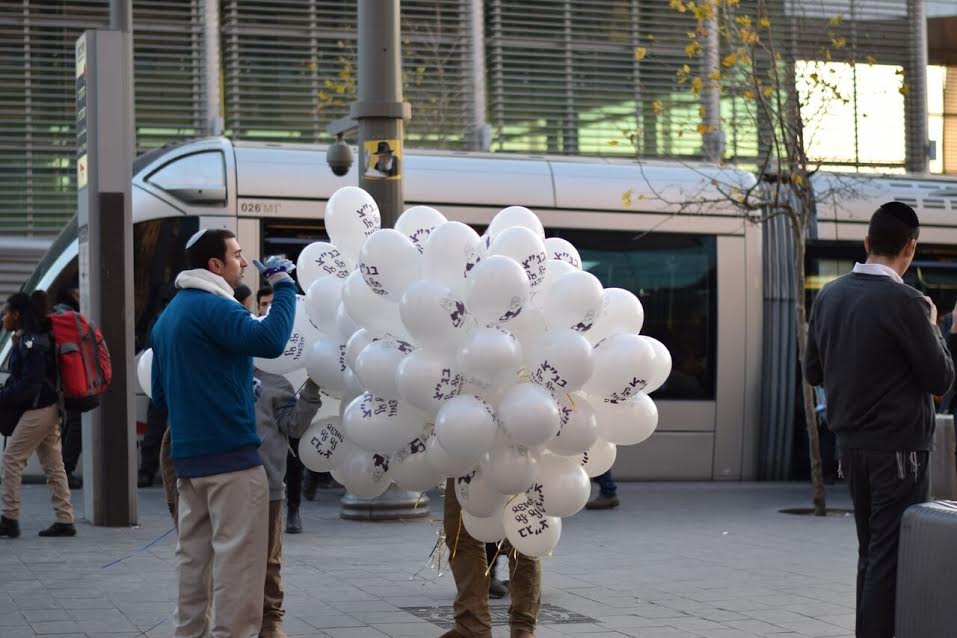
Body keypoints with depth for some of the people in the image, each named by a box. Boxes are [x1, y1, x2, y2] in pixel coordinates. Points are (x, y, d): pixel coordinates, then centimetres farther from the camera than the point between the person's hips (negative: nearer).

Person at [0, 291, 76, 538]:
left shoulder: (32, 342, -15)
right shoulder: (26, 340, 14)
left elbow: (29, 384, -21)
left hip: (38, 410, -10)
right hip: (48, 408, 10)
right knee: (53, 464, 8)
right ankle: (65, 521, 8)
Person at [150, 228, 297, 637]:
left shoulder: (169, 315, 18)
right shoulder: (212, 307, -12)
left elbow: (160, 393, 22)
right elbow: (270, 340, -26)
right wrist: (283, 284, -16)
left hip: (187, 454, 9)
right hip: (230, 453, -9)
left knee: (194, 555, 12)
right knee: (237, 559, -7)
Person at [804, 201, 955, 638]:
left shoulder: (829, 296, 4)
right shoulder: (905, 302, -16)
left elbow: (812, 372, 12)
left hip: (851, 442, 7)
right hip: (898, 446, -7)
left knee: (870, 552, 16)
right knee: (891, 557, -3)